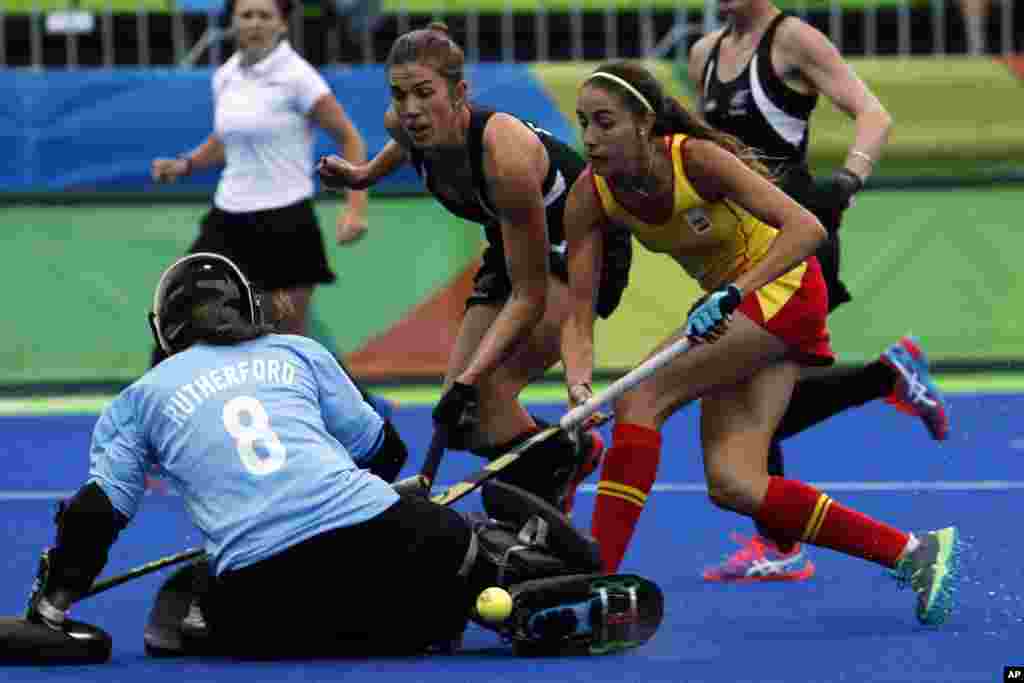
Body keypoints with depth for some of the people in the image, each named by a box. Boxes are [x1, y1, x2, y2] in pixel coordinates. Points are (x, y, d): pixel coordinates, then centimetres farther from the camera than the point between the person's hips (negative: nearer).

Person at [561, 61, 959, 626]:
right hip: (735, 309, 7)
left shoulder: (696, 158, -26)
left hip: (784, 290, -7)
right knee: (733, 485, -5)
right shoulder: (589, 197, -10)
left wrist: (733, 294, -44)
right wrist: (578, 384, -33)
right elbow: (578, 316, -12)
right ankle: (912, 551, 3)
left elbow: (807, 229, -33)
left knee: (640, 400, -21)